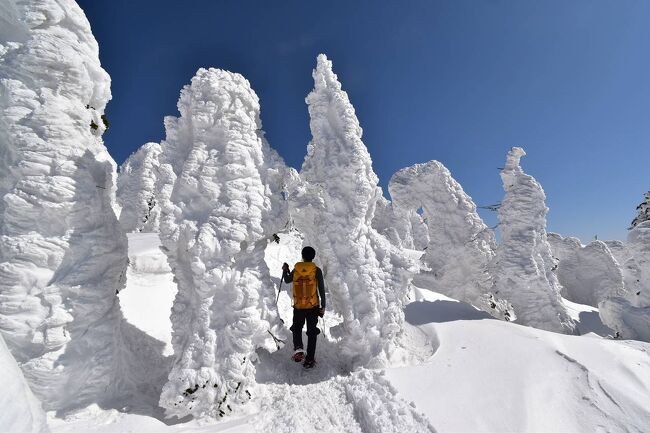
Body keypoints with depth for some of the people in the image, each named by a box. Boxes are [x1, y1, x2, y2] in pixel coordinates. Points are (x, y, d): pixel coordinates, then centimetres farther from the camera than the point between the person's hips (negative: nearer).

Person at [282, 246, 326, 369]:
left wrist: (285, 270, 32)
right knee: (312, 332, 12)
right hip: (313, 306, -1)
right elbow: (321, 289, -8)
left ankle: (298, 348, -1)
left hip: (298, 307, 1)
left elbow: (287, 280, 14)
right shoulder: (316, 270, -9)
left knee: (297, 328, 23)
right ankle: (309, 360, 16)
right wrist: (323, 306, 1)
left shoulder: (296, 269, -5)